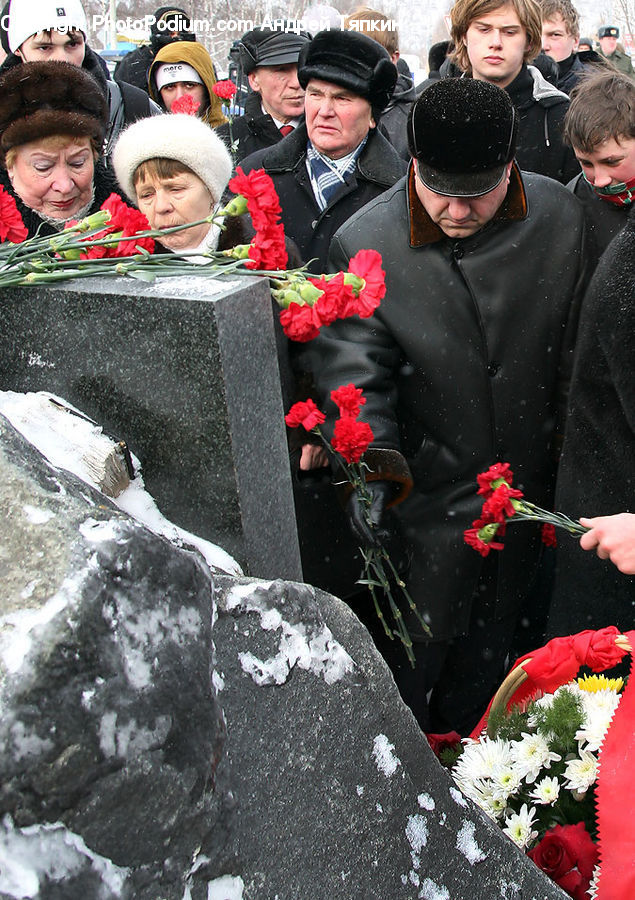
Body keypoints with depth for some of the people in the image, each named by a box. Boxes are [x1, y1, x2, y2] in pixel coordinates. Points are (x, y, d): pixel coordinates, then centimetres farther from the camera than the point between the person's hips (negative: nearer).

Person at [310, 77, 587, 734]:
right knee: (414, 648, 13)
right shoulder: (363, 244, -19)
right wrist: (371, 462, -35)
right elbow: (352, 367, -20)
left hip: (527, 479, 4)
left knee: (491, 632, 24)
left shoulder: (559, 217, -10)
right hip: (428, 487, -3)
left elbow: (574, 344, -1)